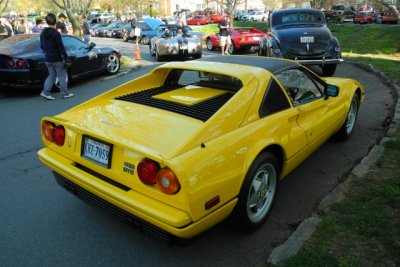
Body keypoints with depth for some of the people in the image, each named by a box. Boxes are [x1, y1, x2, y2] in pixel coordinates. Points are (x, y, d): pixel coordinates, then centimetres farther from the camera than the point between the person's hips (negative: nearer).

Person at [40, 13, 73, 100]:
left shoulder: (43, 33, 6)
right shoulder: (56, 33, -17)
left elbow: (42, 46, 14)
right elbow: (61, 47, -17)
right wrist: (66, 58, -11)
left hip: (48, 59, 7)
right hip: (57, 59, -7)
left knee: (51, 75, 16)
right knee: (62, 76, 5)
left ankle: (45, 92, 7)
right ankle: (65, 93, 11)